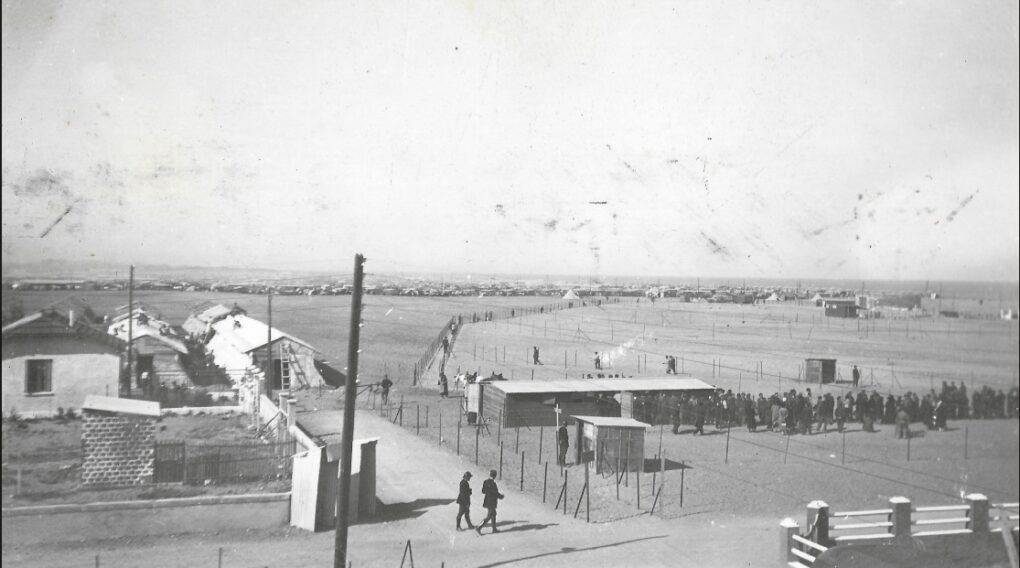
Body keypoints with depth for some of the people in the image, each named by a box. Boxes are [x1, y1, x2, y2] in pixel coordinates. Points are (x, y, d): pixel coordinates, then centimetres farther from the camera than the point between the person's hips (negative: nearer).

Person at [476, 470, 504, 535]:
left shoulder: (486, 481, 1)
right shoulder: (492, 483, -24)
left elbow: (483, 491, 7)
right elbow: (496, 493, -19)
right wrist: (501, 496, 0)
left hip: (487, 501, 9)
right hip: (491, 503, -9)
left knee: (493, 515, 21)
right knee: (488, 517, -1)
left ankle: (494, 529, 30)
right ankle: (479, 528, -4)